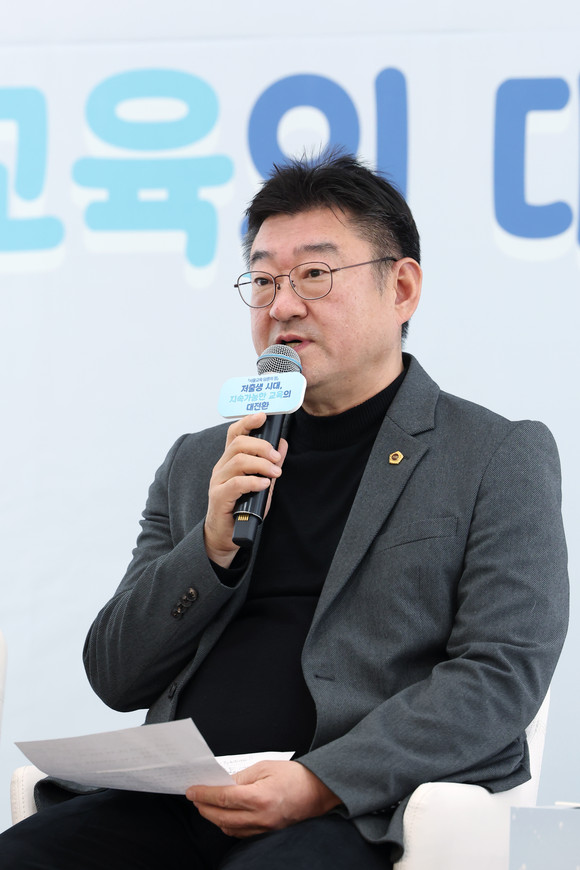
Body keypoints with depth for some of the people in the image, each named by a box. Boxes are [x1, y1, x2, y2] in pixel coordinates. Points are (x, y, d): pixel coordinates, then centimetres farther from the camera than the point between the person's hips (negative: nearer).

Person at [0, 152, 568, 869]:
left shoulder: (503, 459, 7)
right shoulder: (197, 465, 21)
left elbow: (501, 677, -4)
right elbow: (114, 678, 16)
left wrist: (318, 783, -17)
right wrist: (213, 548, -1)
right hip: (179, 807, 5)